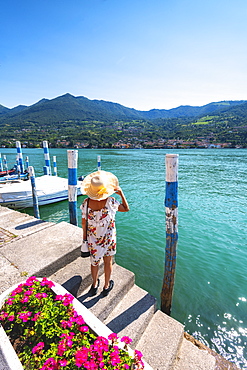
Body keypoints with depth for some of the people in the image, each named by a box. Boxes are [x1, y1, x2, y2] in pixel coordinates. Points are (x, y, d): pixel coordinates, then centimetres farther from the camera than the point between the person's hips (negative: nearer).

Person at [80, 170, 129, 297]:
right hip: (108, 238, -2)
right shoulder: (111, 202, -24)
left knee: (94, 261, 23)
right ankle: (107, 286, 42)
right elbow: (126, 209, -8)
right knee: (108, 262, 20)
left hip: (92, 238, 2)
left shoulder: (86, 203, -18)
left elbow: (83, 223, -7)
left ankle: (95, 285, 46)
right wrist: (121, 193, -4)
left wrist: (85, 237, 8)